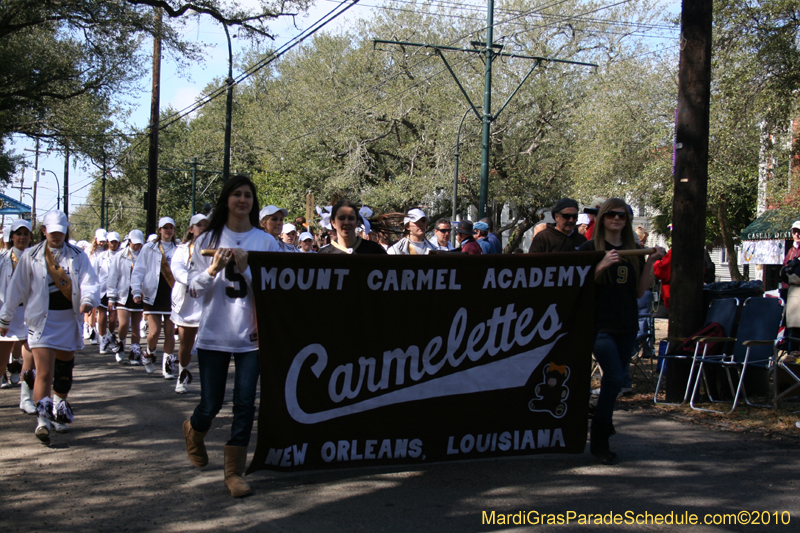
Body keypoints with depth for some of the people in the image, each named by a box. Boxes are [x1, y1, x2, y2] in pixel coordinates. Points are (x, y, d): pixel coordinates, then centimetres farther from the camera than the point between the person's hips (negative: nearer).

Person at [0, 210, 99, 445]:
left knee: (64, 370, 15)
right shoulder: (31, 257, 2)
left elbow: (89, 281, -8)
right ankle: (42, 420, -15)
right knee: (44, 373, -13)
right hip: (42, 320, -2)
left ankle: (59, 413, 34)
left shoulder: (78, 256, 4)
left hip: (69, 319, 2)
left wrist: (87, 300, -30)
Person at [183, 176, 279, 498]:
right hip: (214, 333, 0)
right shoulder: (207, 240, 5)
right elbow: (194, 288, 4)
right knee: (211, 404, 7)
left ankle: (234, 471, 7)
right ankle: (194, 432, 41)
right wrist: (213, 269, -14)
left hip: (251, 335, 0)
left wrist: (245, 269, -14)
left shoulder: (266, 241, 3)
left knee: (245, 402, -5)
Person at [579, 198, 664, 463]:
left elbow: (639, 291, 8)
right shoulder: (591, 248, -2)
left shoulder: (634, 250, 10)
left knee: (613, 379, 10)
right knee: (614, 378, -14)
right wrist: (602, 265, -21)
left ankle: (603, 425, 29)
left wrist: (650, 262, -3)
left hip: (627, 325, 5)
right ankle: (599, 441, -2)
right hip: (600, 324, -5)